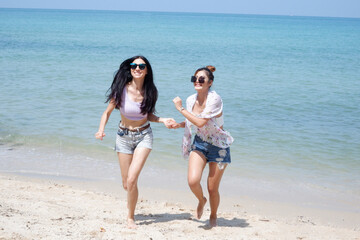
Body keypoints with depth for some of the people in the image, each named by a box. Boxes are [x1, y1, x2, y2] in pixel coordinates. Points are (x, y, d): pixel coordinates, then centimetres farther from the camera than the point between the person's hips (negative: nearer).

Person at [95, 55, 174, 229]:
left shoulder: (150, 91, -7)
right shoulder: (121, 89, -13)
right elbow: (107, 112, -3)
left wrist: (163, 120, -10)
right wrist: (101, 130, -19)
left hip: (144, 136, 0)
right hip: (124, 136, 0)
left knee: (132, 179, -18)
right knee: (126, 184, 6)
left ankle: (131, 217, 2)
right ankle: (131, 202, 45)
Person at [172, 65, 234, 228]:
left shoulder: (214, 99, -21)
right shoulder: (191, 100, -2)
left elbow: (201, 122, -29)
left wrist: (181, 109, -21)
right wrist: (179, 125, -4)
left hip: (218, 146, -4)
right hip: (199, 143, 4)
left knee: (212, 189, 2)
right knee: (193, 181, -19)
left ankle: (213, 216, 32)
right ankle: (201, 200, 16)